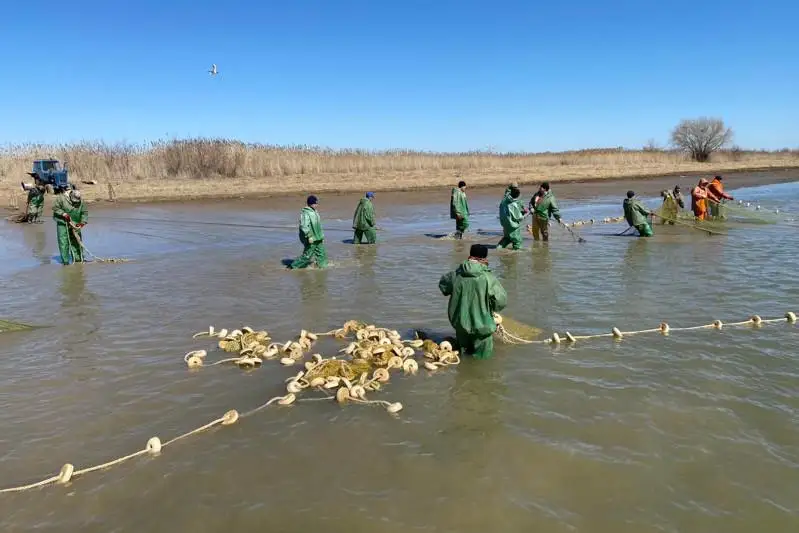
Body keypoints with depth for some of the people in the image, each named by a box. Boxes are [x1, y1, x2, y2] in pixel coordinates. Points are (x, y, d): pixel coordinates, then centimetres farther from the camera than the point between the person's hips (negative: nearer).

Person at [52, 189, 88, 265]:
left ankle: (78, 258, 17)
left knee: (77, 241, 7)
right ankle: (65, 260, -1)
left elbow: (84, 213, 4)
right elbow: (55, 207, -9)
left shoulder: (81, 202, -2)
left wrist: (82, 222, -9)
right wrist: (64, 214, -19)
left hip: (75, 225, 4)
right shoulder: (61, 198, -12)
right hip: (62, 224, -4)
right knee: (63, 242, -6)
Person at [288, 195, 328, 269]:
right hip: (310, 239, -9)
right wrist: (309, 236, -28)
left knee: (321, 254, 13)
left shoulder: (315, 212, 10)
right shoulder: (305, 213, -20)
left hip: (317, 238, 9)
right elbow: (304, 226, -26)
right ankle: (293, 266, 10)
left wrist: (322, 236, 22)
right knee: (306, 256, -2)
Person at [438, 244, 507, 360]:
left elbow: (442, 285, 12)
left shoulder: (456, 274, -8)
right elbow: (501, 300, -15)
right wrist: (492, 309, 6)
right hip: (481, 325, -4)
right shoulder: (488, 277, -20)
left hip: (460, 322, 4)